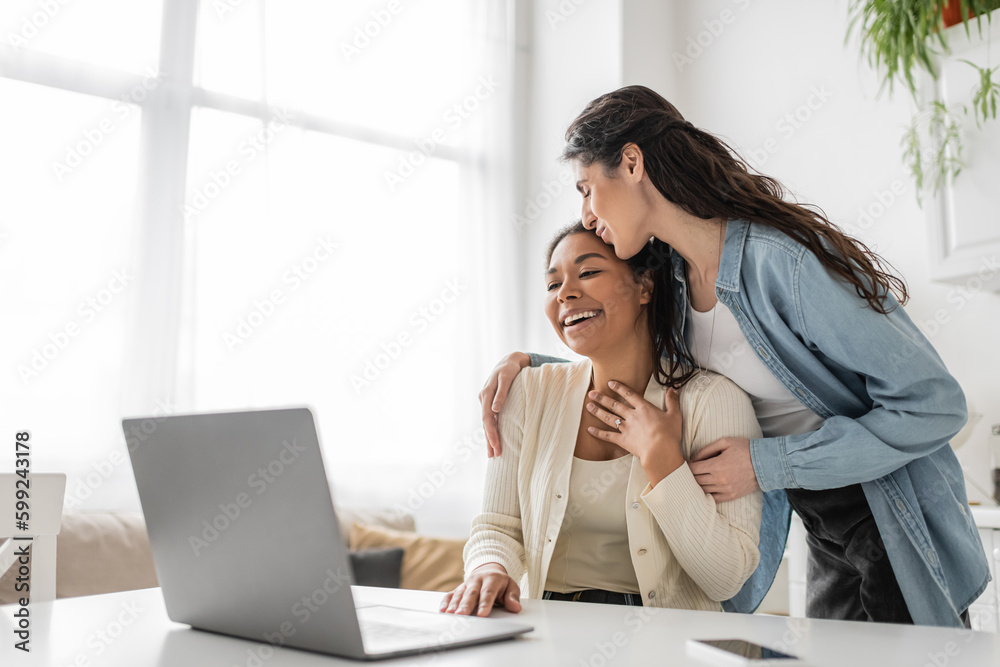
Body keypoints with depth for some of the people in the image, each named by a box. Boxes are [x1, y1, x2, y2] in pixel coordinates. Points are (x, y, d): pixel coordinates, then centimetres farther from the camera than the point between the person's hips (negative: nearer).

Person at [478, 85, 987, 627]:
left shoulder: (784, 261, -27)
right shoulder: (671, 278, -3)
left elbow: (934, 405, -25)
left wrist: (767, 464, -25)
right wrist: (527, 364, -2)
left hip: (899, 533, -7)